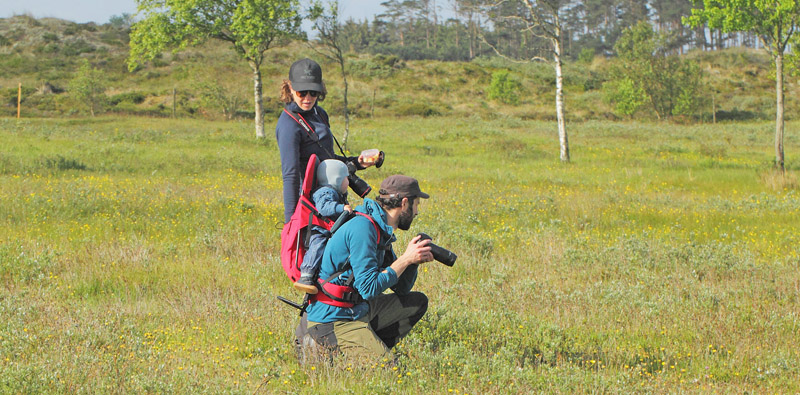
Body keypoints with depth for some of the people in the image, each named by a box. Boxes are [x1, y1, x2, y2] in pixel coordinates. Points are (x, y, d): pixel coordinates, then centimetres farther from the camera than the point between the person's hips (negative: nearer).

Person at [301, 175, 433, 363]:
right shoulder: (363, 228, -19)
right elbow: (369, 288, -23)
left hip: (357, 309, 10)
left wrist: (414, 259, -2)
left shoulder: (381, 229, 12)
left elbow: (401, 289, 16)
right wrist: (405, 259, -17)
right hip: (333, 318, -10)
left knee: (418, 302, 19)